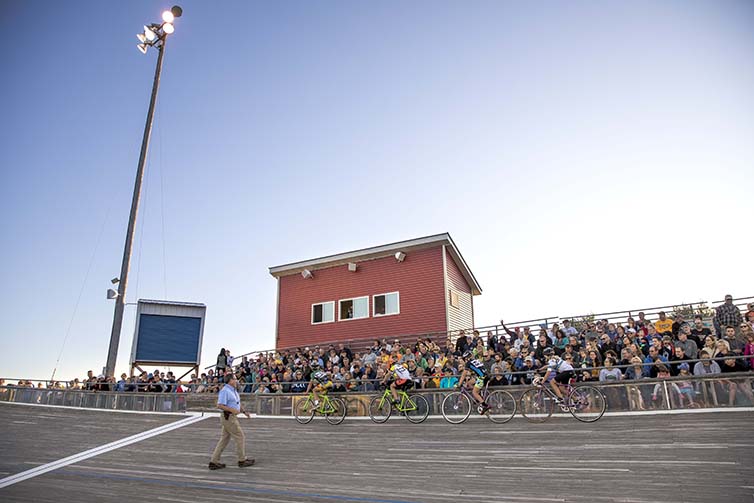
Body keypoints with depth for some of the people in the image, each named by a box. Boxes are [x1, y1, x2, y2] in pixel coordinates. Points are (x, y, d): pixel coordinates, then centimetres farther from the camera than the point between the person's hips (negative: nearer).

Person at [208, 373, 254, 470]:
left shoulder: (234, 391, 15)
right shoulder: (225, 391, -16)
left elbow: (237, 403, 25)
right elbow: (219, 405, -22)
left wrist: (244, 411, 13)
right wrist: (232, 410, -26)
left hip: (231, 417, 10)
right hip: (228, 417, -10)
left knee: (224, 440, 12)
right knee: (240, 437, -1)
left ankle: (214, 462, 17)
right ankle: (242, 460, 10)